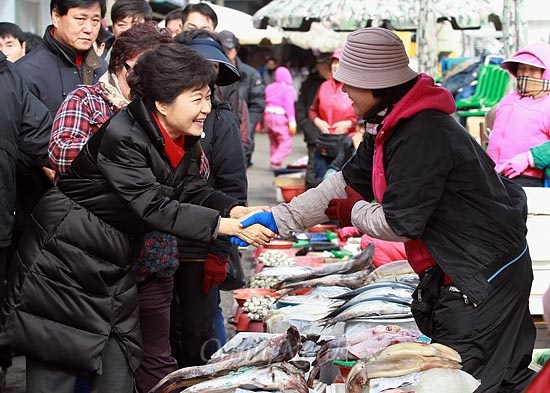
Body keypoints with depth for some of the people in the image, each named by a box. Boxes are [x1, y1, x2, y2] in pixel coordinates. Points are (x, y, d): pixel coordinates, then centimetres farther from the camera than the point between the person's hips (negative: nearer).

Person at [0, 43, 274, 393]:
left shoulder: (185, 141, 2)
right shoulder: (122, 137, -26)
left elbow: (194, 191, 1)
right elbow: (155, 207, -30)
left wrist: (239, 211, -19)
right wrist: (228, 227, -33)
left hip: (115, 267, 8)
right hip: (65, 260, -8)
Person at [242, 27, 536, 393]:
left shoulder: (422, 136, -25)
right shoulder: (392, 127, 7)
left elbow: (400, 222, -23)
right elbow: (347, 184, 11)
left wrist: (350, 213, -3)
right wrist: (277, 218, 4)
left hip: (483, 278, -10)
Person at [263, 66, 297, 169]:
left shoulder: (269, 87, 15)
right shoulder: (288, 88, -3)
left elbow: (265, 102, 12)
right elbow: (289, 105, -12)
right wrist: (292, 121, -16)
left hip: (267, 115, 7)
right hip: (280, 117, -7)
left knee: (274, 143, 16)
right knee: (286, 143, -5)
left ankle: (276, 164, 16)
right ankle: (275, 161, -21)